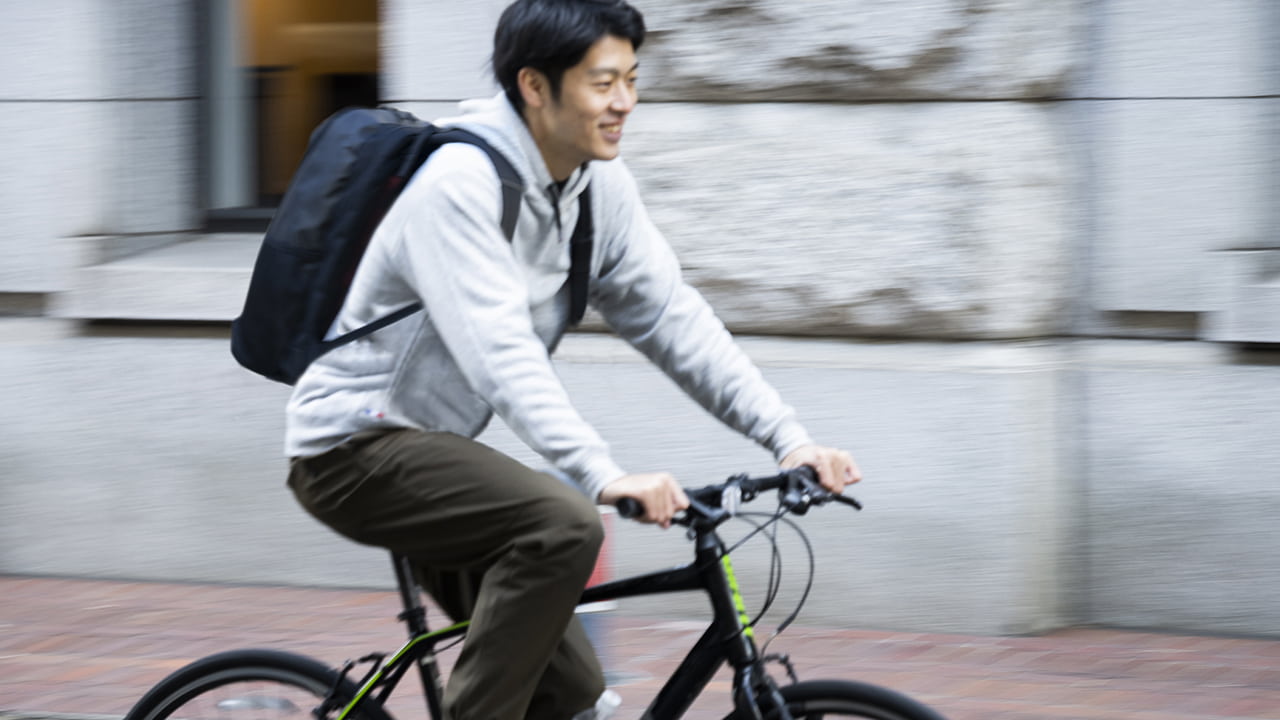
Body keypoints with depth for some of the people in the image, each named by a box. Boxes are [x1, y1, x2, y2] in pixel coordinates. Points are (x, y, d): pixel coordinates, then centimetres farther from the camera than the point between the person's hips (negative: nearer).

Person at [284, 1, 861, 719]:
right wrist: (603, 475, -46)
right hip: (354, 448, -9)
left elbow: (672, 317, 1)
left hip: (430, 447, 9)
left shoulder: (600, 187, 2)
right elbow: (500, 349, -34)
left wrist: (790, 439, -10)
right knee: (564, 524, -32)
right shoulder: (460, 183, -23)